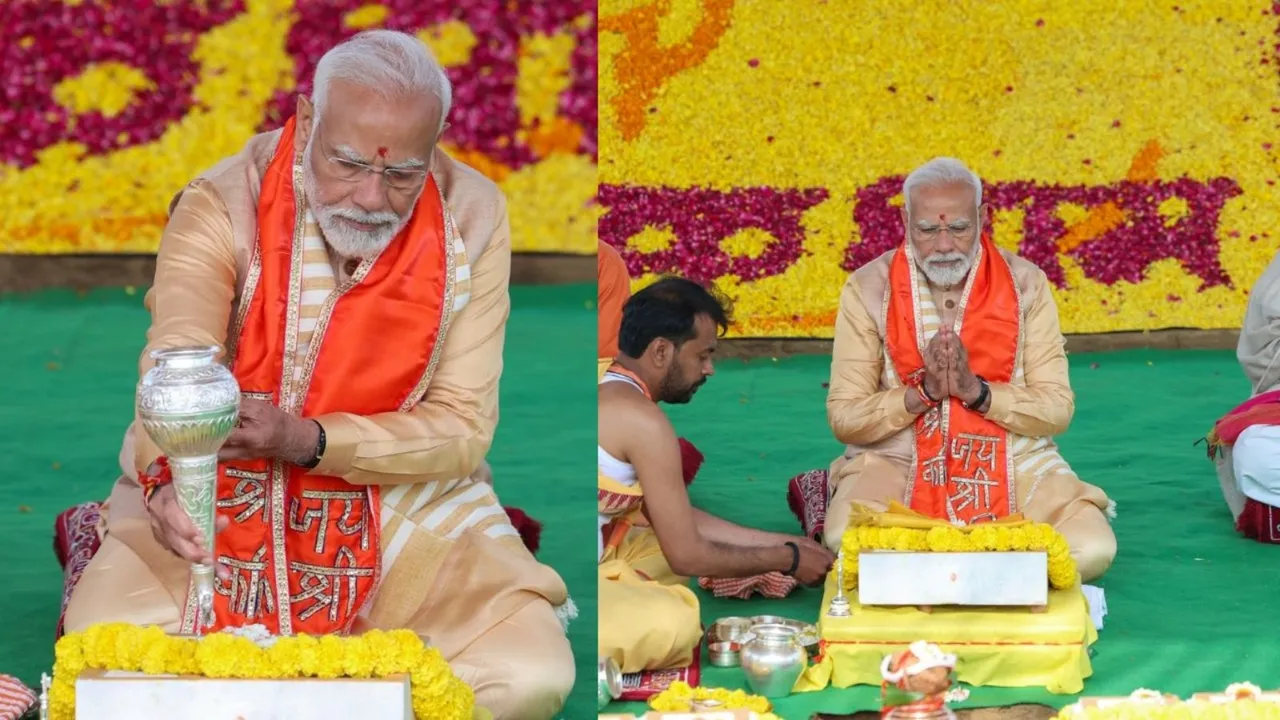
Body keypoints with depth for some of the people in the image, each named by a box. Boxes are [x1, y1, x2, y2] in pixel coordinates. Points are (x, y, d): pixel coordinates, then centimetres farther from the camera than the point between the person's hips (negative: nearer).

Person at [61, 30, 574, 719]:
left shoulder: (472, 220, -10)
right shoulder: (221, 207, -15)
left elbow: (464, 428, -10)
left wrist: (308, 441, -27)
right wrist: (168, 480, -56)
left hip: (401, 500, 2)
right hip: (228, 501, -1)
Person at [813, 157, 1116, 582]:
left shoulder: (1025, 283, 0)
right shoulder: (868, 288, -2)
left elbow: (1057, 409, -3)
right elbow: (844, 417, -4)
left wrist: (976, 390, -18)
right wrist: (923, 392, -18)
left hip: (1011, 461, 3)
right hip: (898, 464, -2)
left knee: (1093, 549, -23)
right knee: (848, 542, -35)